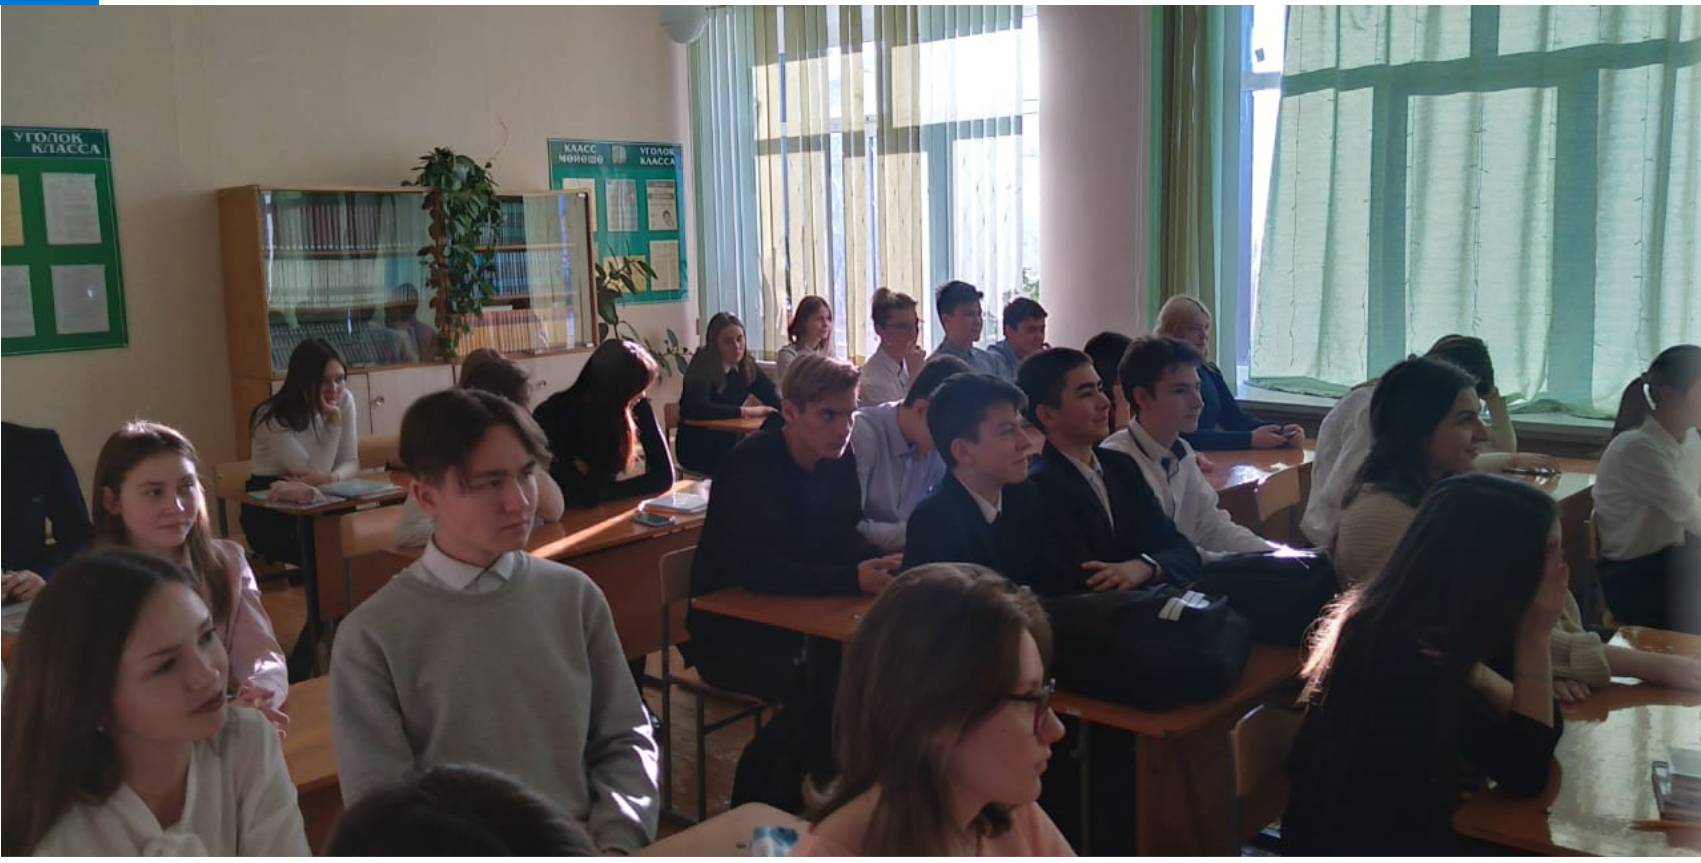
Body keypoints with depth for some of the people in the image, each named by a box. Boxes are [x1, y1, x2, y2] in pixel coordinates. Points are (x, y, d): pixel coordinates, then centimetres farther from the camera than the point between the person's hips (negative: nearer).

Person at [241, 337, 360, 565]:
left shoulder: (345, 401, -5)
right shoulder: (274, 418, -18)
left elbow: (350, 463, -3)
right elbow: (311, 472, -19)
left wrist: (332, 478, -26)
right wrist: (334, 422, -26)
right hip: (270, 511, -4)